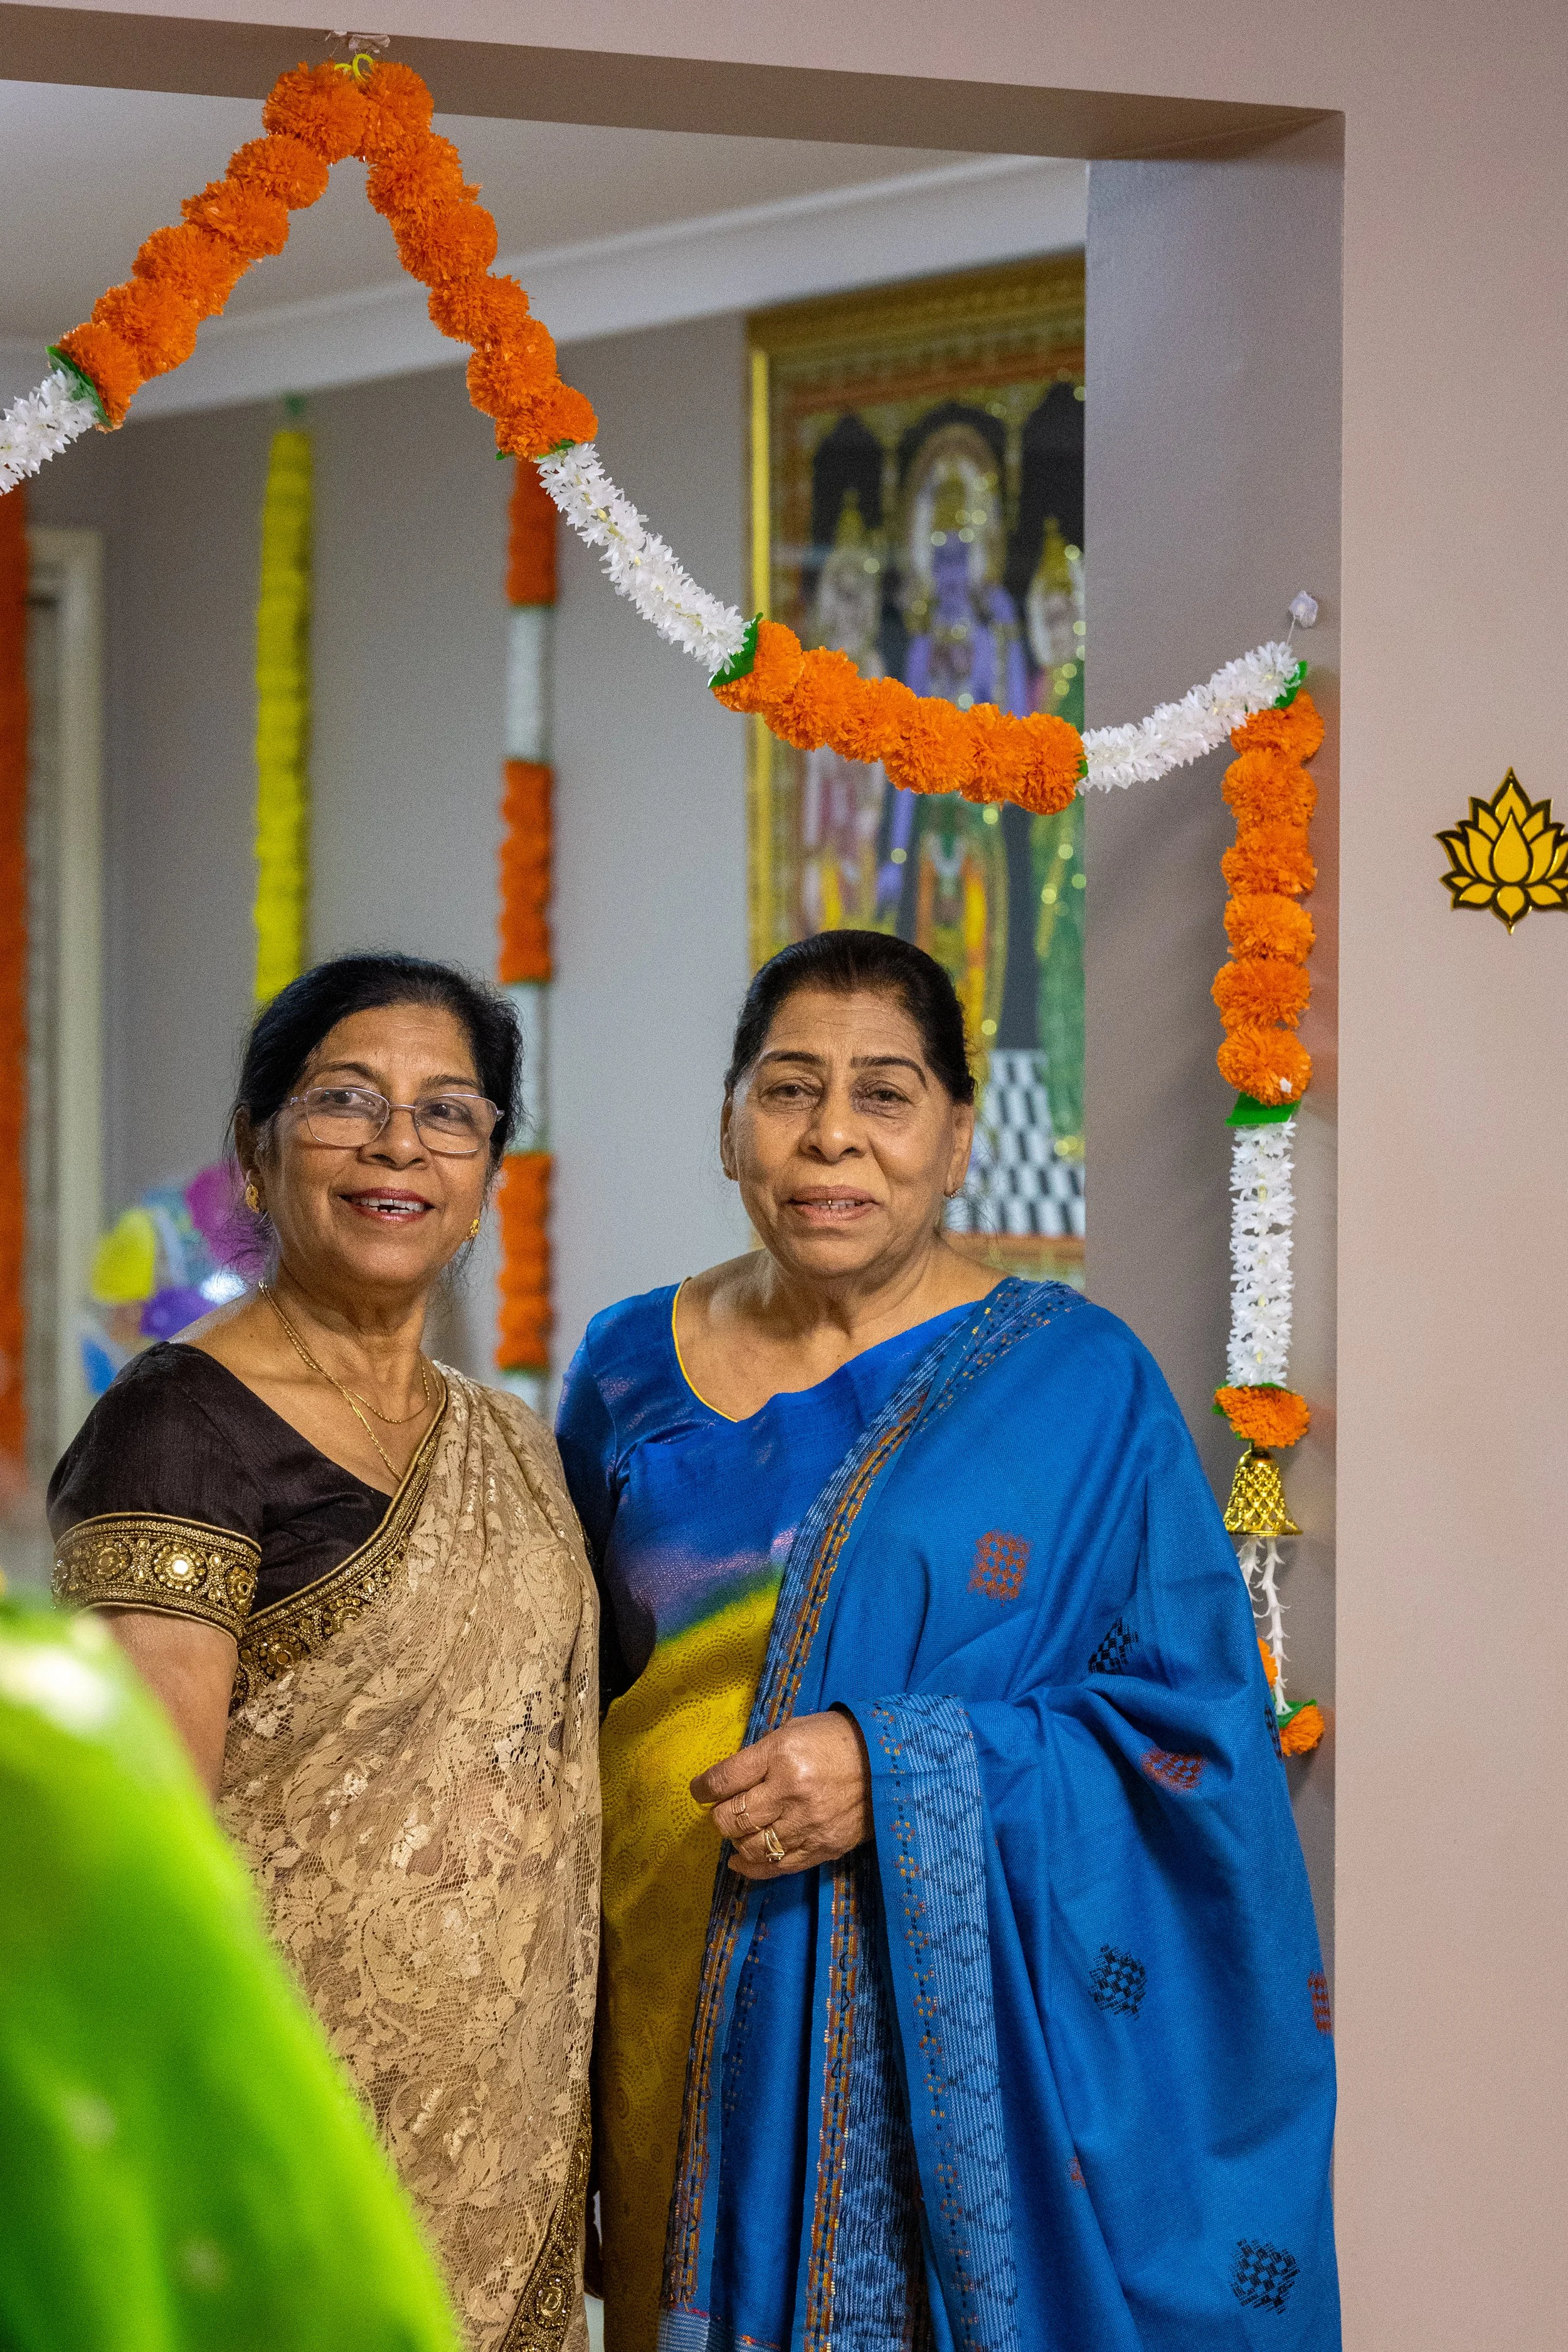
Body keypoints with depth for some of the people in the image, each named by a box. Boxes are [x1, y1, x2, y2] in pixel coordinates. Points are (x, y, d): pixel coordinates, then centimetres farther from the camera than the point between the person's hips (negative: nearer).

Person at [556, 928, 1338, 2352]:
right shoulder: (631, 1374, 9)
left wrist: (899, 1777, -17)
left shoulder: (1080, 1384, -1)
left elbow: (1194, 1724, -5)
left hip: (974, 2025, -3)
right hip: (688, 2027, 3)